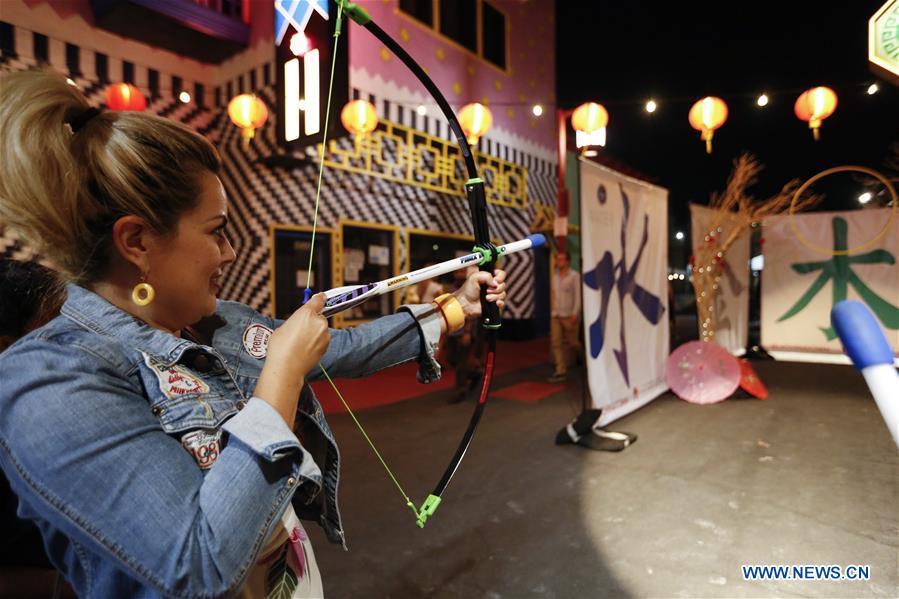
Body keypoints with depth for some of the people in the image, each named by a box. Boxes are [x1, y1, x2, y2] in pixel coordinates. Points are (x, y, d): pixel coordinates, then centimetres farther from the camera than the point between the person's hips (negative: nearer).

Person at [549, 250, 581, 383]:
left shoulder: (574, 276, -7)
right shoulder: (555, 276, 12)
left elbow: (578, 296, -13)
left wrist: (575, 313, -21)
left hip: (569, 316, -5)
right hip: (556, 316, 5)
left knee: (572, 342, 4)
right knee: (556, 343, -3)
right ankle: (560, 372, -1)